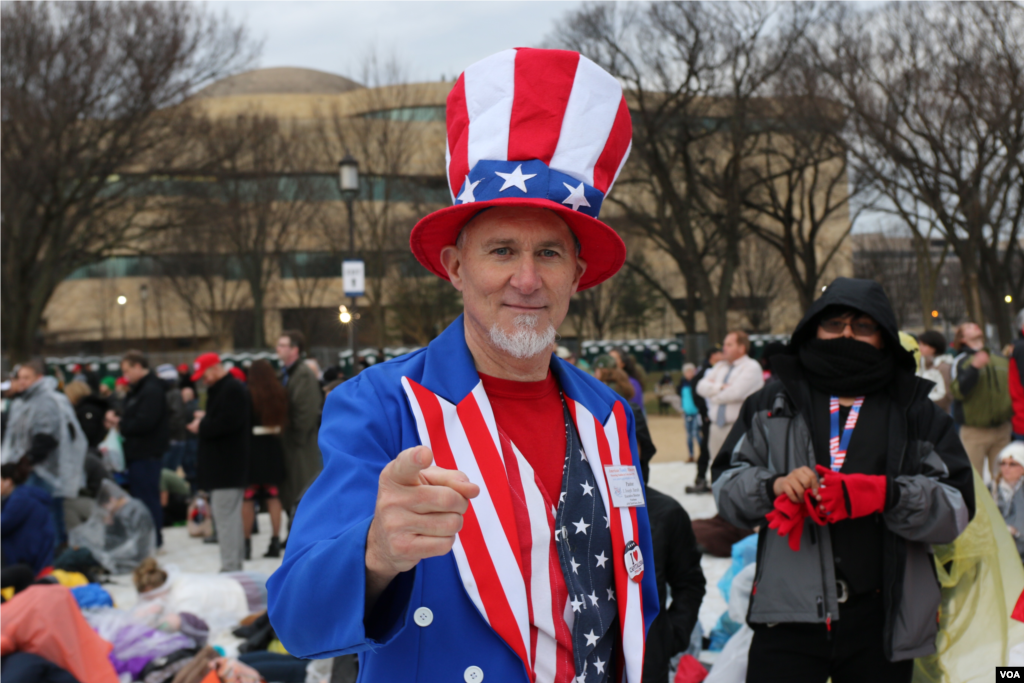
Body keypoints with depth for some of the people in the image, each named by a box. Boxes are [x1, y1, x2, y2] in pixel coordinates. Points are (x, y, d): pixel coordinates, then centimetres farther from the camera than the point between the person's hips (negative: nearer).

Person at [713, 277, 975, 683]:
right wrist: (773, 485, -15)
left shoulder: (917, 413, 8)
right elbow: (726, 485, 6)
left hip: (881, 622, 1)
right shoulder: (774, 402, 9)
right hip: (788, 617, 0)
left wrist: (886, 495, -18)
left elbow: (956, 509, 0)